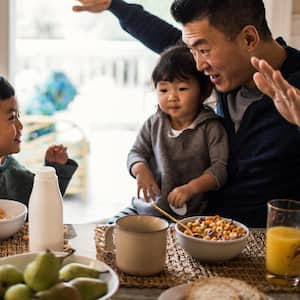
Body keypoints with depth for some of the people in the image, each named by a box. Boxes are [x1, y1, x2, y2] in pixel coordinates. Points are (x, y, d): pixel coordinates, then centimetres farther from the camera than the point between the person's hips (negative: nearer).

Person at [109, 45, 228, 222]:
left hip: (189, 213, -4)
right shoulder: (154, 123, 9)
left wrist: (190, 188, -22)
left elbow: (220, 167, -9)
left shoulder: (211, 128, -5)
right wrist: (141, 170, -12)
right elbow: (136, 152, 12)